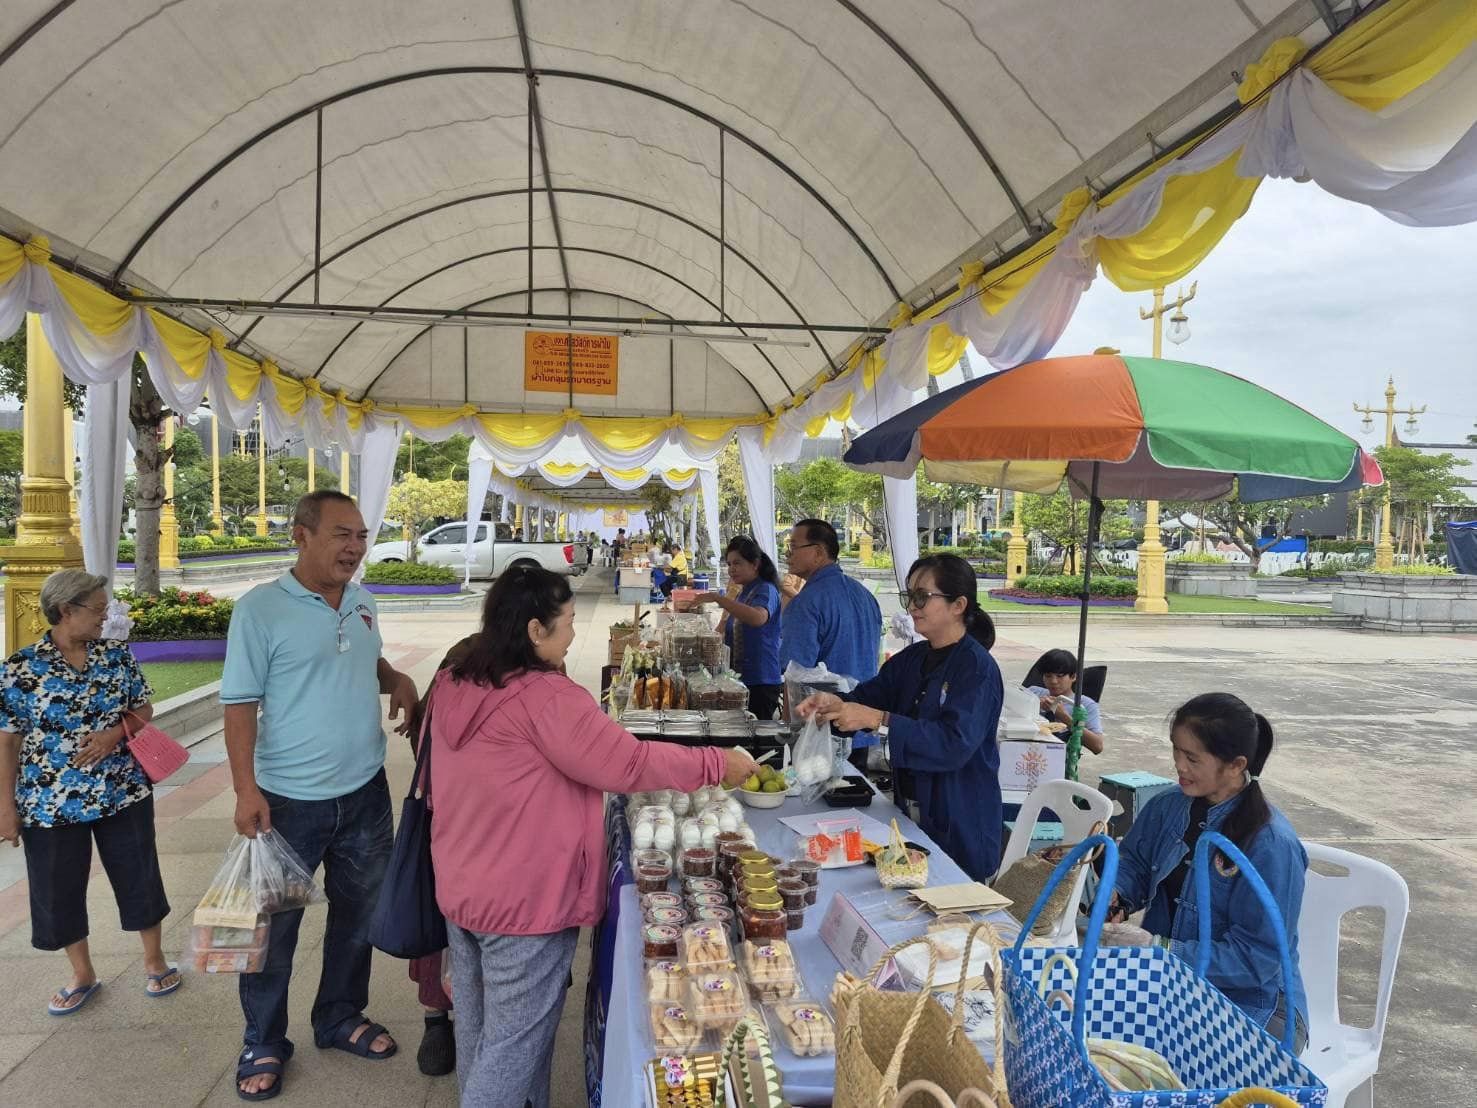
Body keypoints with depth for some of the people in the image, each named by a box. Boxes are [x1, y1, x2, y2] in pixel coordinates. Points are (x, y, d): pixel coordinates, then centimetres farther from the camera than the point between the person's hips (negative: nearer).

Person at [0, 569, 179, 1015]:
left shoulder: (118, 654, -1)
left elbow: (145, 709, 6)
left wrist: (116, 732, -15)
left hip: (123, 793, 2)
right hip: (51, 803, -1)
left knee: (138, 877, 9)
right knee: (58, 889, 11)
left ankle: (154, 960, 29)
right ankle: (82, 975, 31)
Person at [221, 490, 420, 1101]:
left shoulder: (363, 603, 4)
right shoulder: (260, 609, -13)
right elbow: (240, 704, -13)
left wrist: (396, 678, -5)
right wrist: (246, 791, -17)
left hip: (365, 794, 5)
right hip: (290, 799, -5)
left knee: (358, 913, 18)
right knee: (274, 923, 10)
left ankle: (341, 1017, 39)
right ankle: (263, 1044, 31)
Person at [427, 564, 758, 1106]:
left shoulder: (451, 686, 1)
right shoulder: (545, 697, -24)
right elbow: (628, 763, -23)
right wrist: (717, 764, -13)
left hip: (460, 888, 9)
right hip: (524, 900, -8)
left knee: (476, 1030, 22)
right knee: (515, 1041, 8)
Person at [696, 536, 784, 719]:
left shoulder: (766, 590, -11)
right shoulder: (742, 593, 17)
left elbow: (758, 618, -35)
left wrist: (718, 598, -34)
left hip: (761, 682, -9)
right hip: (741, 678, 9)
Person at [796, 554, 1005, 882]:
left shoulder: (977, 668, -18)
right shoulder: (912, 658, 5)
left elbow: (955, 743, -30)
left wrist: (876, 720, -34)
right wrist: (835, 703, -17)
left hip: (959, 827, -7)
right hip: (910, 810, 7)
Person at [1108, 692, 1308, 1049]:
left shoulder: (1272, 845, -20)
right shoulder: (1167, 808, -2)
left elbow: (1257, 958, -20)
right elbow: (1134, 863, 13)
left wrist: (1164, 950, -26)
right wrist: (1116, 895, -9)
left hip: (1251, 1003, -5)